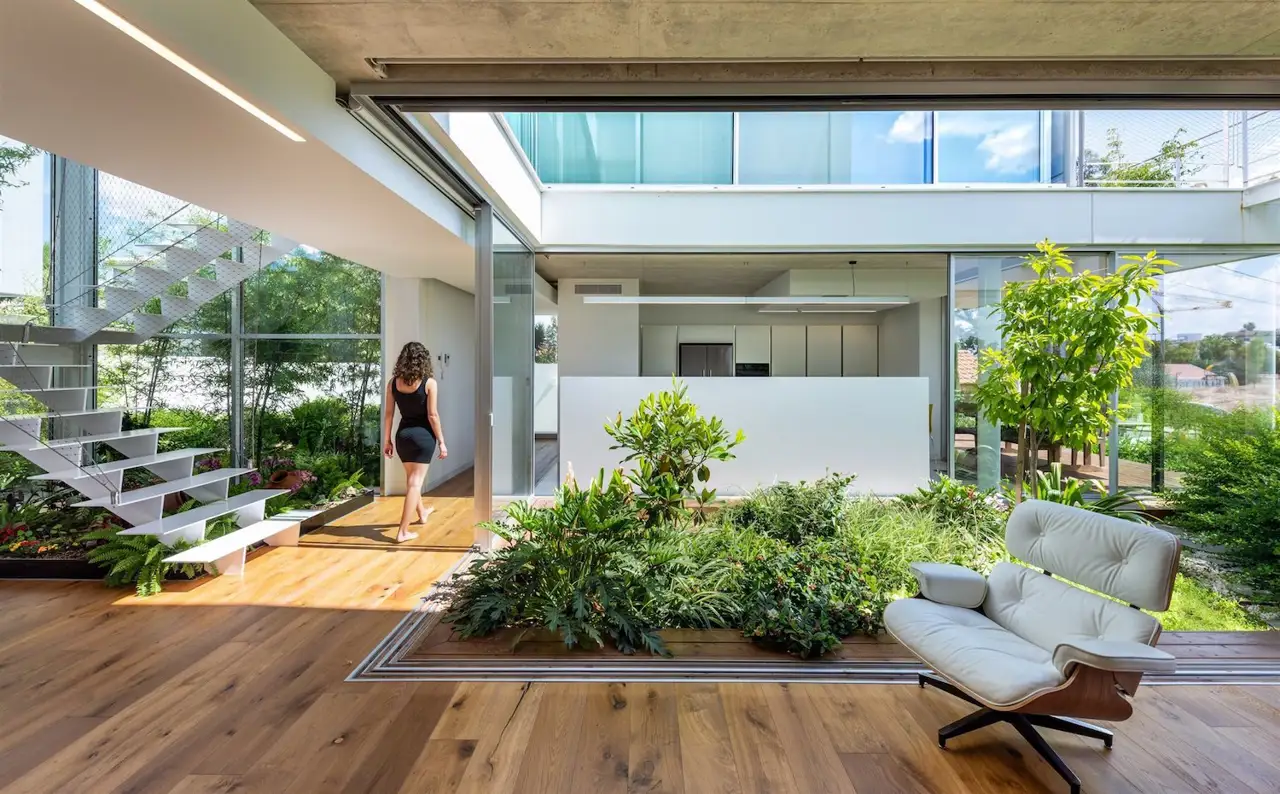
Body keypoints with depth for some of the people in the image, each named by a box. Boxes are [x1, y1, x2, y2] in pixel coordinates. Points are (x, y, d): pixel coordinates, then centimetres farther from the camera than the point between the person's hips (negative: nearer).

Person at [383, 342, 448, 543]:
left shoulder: (393, 382, 0)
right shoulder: (429, 383, -12)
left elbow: (389, 413, 3)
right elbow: (432, 415, -13)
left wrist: (387, 440, 11)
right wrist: (441, 441, -6)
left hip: (403, 435, 5)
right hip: (423, 435, -5)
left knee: (412, 478, 24)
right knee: (415, 482, 0)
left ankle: (422, 512, 46)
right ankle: (403, 532, 1)